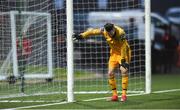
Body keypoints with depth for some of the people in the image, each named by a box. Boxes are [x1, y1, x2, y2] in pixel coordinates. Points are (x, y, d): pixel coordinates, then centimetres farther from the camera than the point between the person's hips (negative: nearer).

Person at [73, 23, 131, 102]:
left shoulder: (120, 33, -31)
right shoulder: (104, 31, -17)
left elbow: (123, 47, -27)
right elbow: (93, 31, -4)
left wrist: (123, 60, -25)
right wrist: (81, 35, -8)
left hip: (123, 53, -5)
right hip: (114, 52, 5)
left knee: (124, 71, -20)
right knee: (110, 73, -5)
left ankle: (124, 94, -17)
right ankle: (114, 95, 4)